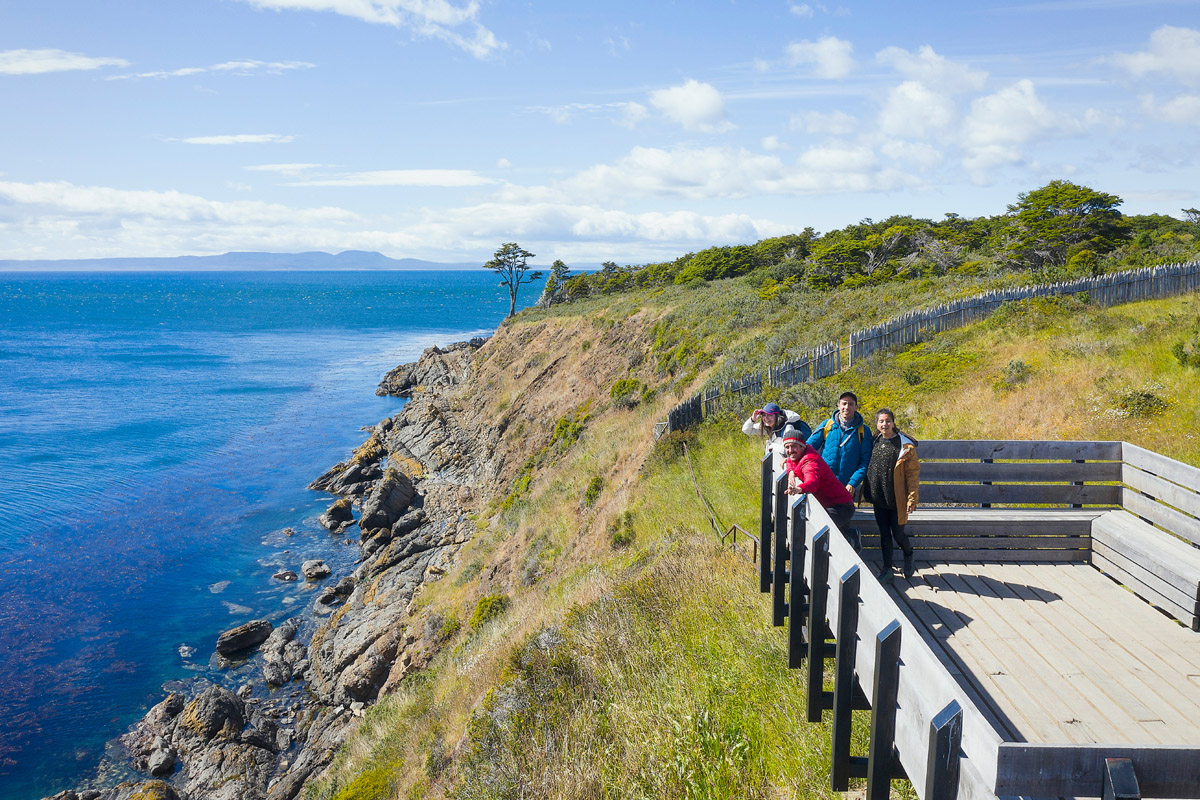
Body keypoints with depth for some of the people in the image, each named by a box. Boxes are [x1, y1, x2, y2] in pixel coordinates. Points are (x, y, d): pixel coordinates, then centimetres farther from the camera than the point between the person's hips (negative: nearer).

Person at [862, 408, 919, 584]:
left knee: (898, 533, 3)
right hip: (878, 498, 5)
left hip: (896, 499, -5)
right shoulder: (875, 442, 6)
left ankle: (908, 556, 34)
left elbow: (913, 473, -10)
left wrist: (912, 499, -14)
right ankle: (887, 569, 20)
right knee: (884, 534, 10)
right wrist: (867, 492, 15)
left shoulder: (905, 445, -11)